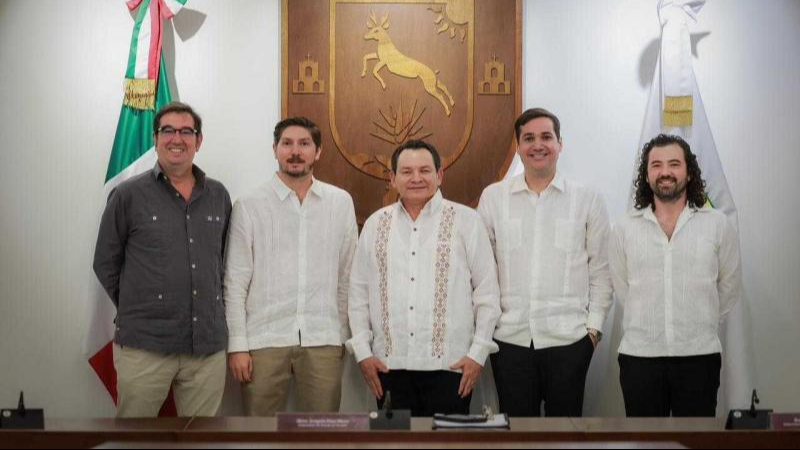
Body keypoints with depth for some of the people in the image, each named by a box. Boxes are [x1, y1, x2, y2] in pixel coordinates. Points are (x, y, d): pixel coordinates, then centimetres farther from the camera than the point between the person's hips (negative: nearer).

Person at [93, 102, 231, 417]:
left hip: (208, 344, 3)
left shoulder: (218, 195, 9)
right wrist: (136, 309, 5)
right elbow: (106, 264, 5)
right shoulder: (128, 195, -1)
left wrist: (211, 307, 11)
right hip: (144, 344, -3)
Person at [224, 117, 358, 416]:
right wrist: (237, 345, -5)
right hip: (264, 339, -1)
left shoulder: (341, 202, 5)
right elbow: (235, 282, -1)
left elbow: (347, 276, 9)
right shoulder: (249, 206, 0)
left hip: (323, 340, 2)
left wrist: (346, 334, 8)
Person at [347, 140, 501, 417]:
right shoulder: (375, 224, 11)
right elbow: (359, 292, 12)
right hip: (390, 365, 2)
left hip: (450, 364, -2)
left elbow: (487, 290, 2)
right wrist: (362, 351, 6)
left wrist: (478, 352, -3)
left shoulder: (465, 220, 3)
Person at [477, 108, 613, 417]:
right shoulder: (493, 197, 5)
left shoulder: (587, 200, 3)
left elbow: (600, 270, 4)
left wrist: (594, 325, -1)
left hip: (569, 337, -1)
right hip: (509, 337, 1)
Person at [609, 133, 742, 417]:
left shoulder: (717, 224, 1)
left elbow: (729, 288, 9)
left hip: (699, 355, 0)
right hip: (639, 355, 1)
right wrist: (649, 325, 11)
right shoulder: (625, 229, 3)